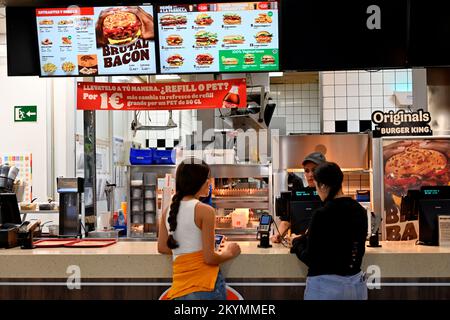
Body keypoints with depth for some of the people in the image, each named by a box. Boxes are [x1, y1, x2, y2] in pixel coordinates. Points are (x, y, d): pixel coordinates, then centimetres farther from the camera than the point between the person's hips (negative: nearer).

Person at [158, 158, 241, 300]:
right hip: (205, 285, -6)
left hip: (179, 289, 6)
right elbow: (209, 258, -12)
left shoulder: (168, 211, 7)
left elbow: (162, 248, 14)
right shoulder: (205, 210, -11)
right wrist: (228, 252, 6)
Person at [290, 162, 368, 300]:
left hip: (326, 285, -6)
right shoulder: (360, 211, 3)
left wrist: (297, 243, 7)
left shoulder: (322, 214, -17)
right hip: (357, 283, 6)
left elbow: (311, 259, -12)